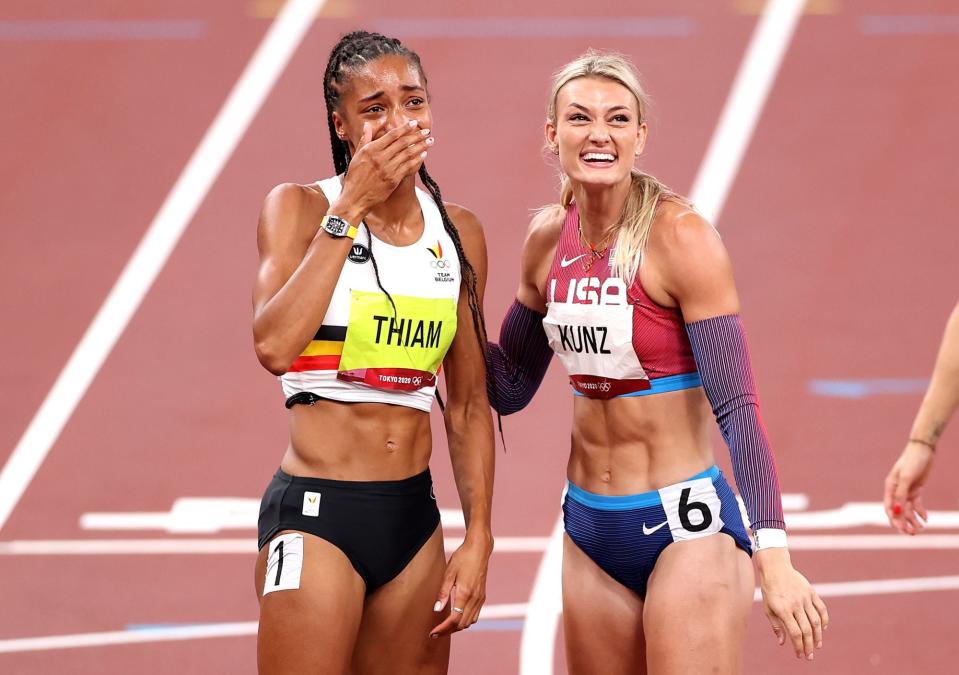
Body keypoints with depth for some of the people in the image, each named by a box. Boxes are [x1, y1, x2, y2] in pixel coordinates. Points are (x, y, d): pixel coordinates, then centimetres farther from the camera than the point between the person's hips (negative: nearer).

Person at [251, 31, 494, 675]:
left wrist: (478, 541, 6)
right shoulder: (299, 208, -5)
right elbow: (275, 345, -23)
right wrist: (350, 207, -18)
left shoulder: (458, 233, 8)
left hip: (414, 517, 5)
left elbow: (468, 404, 13)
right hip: (315, 514, -5)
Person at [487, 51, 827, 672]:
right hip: (591, 528, 6)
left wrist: (773, 557, -25)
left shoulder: (681, 238, -14)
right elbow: (510, 389, 17)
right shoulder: (549, 240, 5)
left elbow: (736, 405, -17)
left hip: (685, 527, -6)